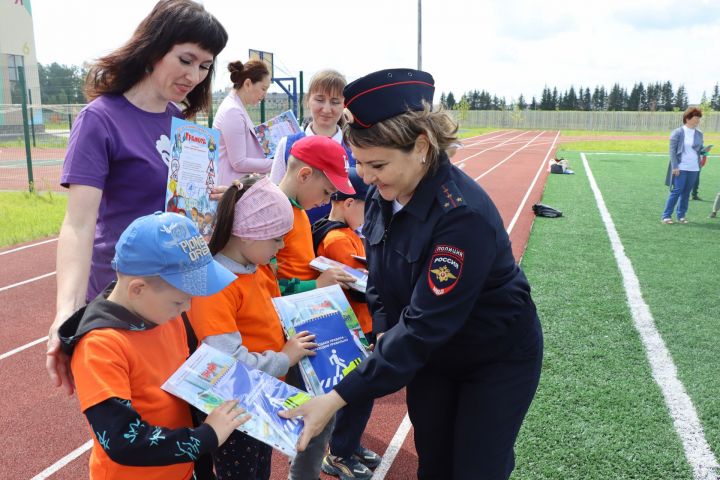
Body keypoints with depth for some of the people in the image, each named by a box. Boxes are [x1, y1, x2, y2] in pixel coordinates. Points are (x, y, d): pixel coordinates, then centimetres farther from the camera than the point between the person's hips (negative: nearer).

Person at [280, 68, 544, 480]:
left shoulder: (464, 214, -34)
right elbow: (381, 279, 5)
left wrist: (339, 397, -34)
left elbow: (425, 325, -35)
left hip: (499, 359, -6)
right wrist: (382, 338, -9)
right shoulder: (383, 194, -12)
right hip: (432, 353, 6)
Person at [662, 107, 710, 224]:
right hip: (680, 168, -5)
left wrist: (704, 150, -8)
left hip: (694, 169, 5)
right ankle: (666, 216, 0)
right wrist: (675, 166, -15)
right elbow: (672, 150, -8)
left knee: (686, 192, 8)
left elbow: (700, 149, 17)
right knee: (676, 191, -7)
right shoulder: (678, 132, -6)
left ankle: (681, 216, 16)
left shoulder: (699, 134, 9)